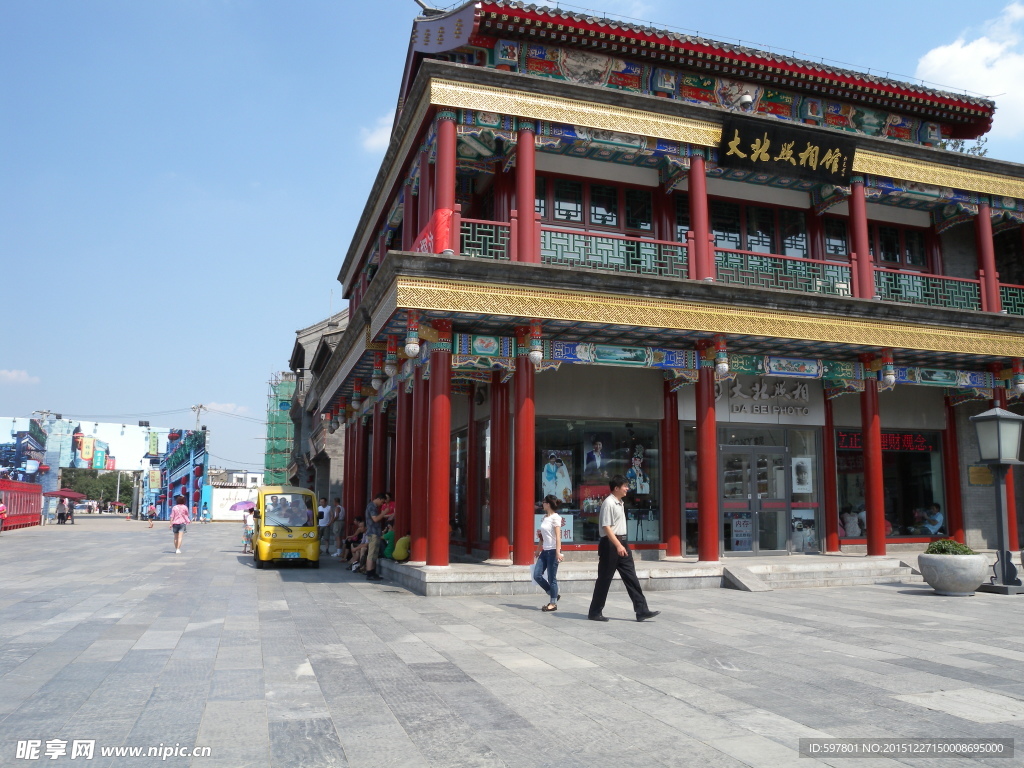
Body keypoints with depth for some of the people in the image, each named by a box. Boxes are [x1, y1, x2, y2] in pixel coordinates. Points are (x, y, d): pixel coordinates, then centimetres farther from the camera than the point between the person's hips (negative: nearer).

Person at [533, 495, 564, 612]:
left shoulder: (555, 517, -10)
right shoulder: (545, 518, 12)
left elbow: (558, 536, -16)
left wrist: (558, 552, -23)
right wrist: (538, 549, 21)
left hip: (553, 551, -8)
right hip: (545, 551, 8)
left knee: (552, 578, -2)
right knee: (537, 575, 3)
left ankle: (553, 603, 10)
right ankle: (553, 595, 17)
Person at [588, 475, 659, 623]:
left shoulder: (620, 503, 15)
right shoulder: (608, 503, -15)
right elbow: (606, 527, -21)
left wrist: (623, 544, 20)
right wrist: (618, 545, -26)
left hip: (622, 543, 9)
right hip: (610, 544, -9)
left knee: (631, 577, 5)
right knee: (604, 579, 0)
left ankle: (641, 610, 6)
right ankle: (594, 612, 11)